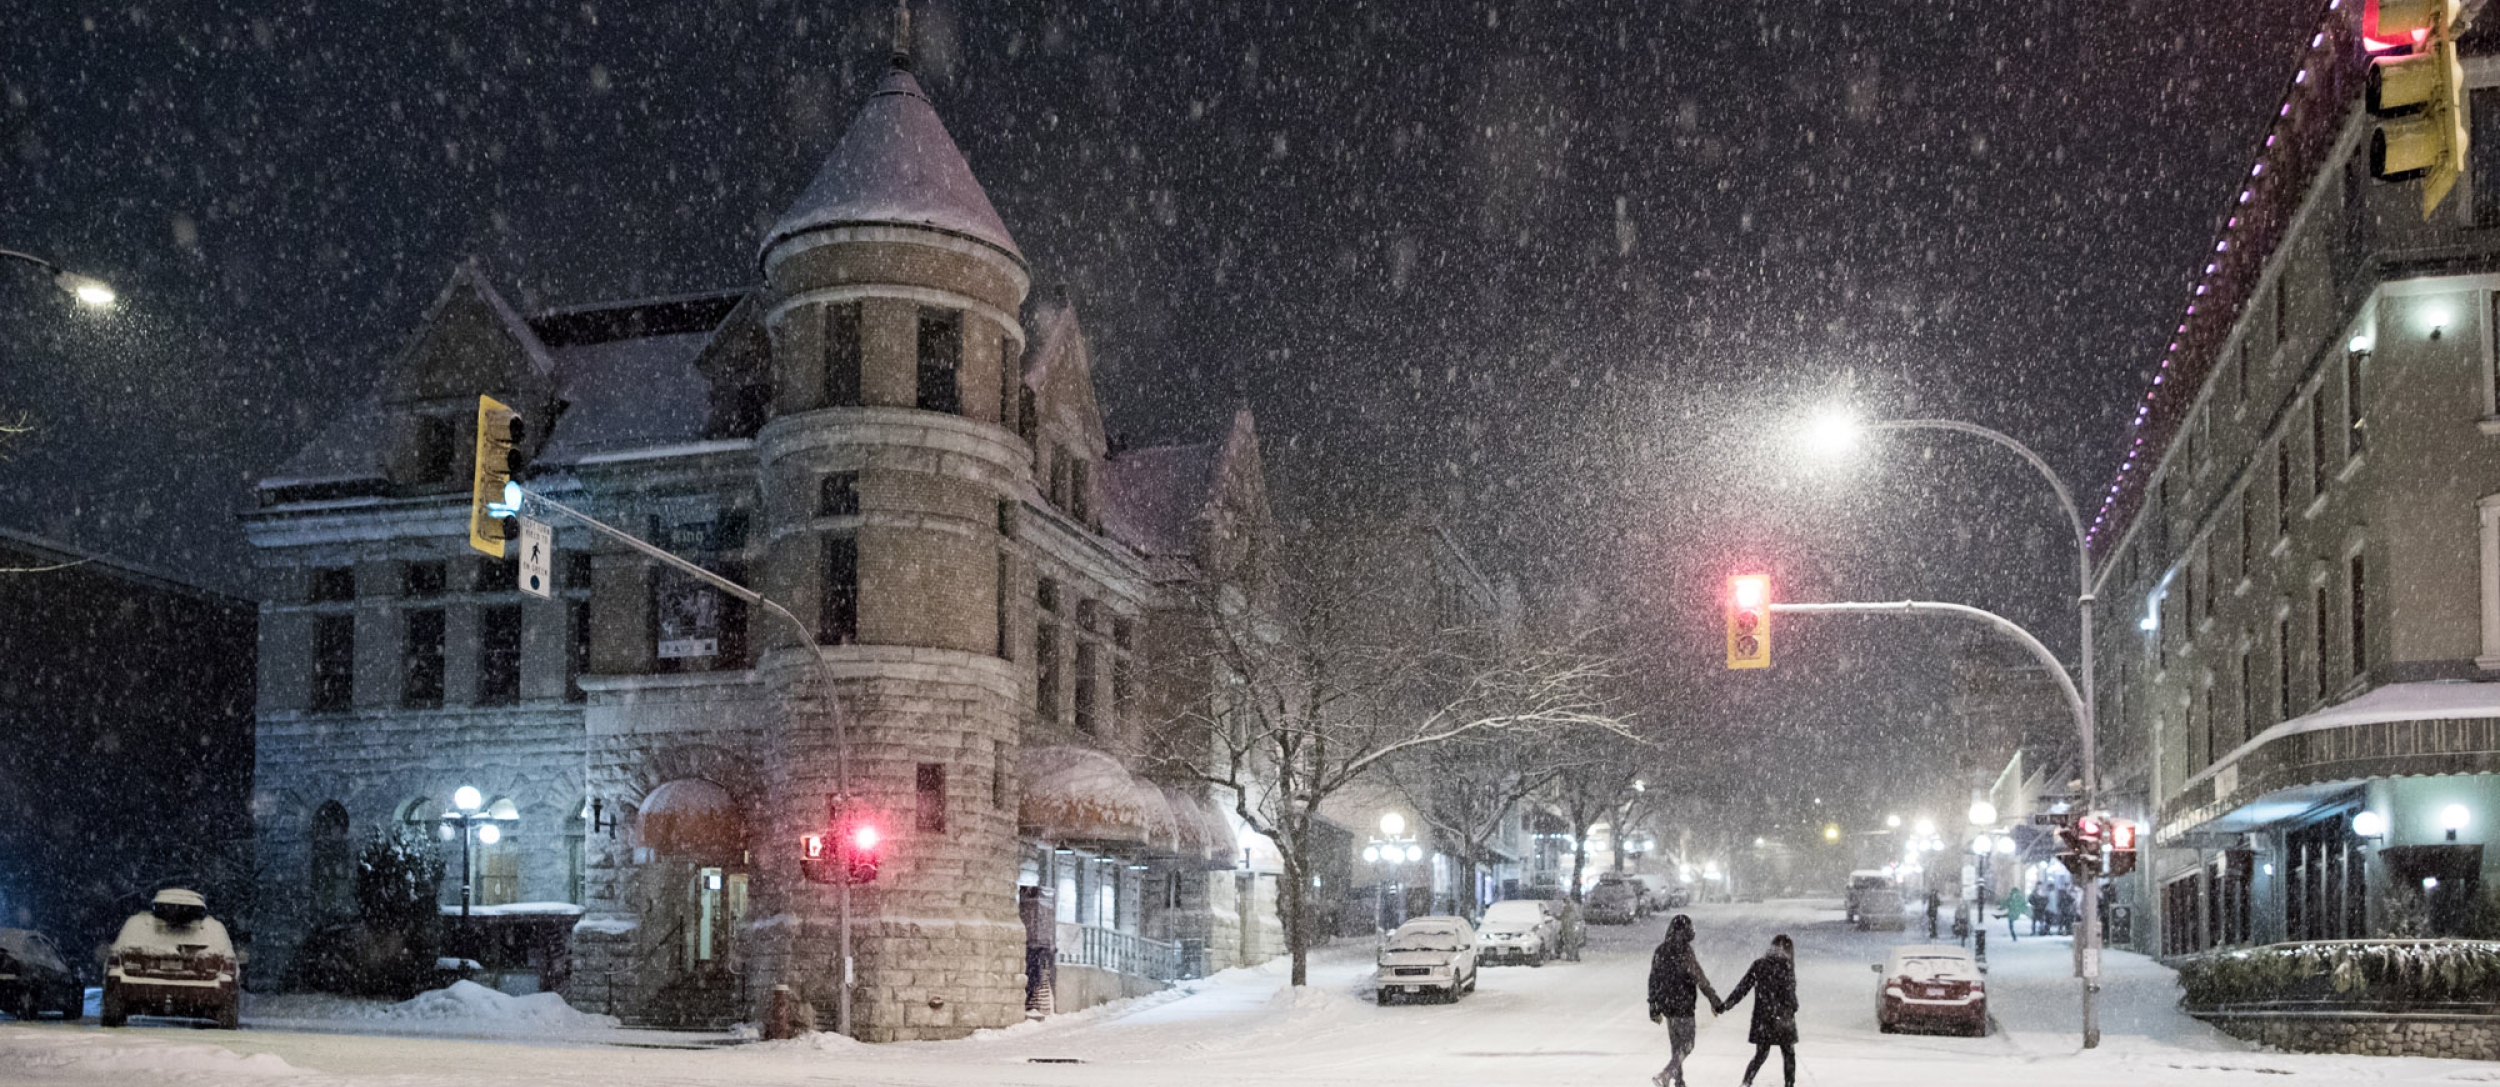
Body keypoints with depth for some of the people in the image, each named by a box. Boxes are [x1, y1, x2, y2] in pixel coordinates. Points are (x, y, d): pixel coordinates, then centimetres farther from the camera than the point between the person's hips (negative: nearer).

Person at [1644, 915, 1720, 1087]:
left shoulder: (1660, 951, 5)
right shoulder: (1684, 953, -16)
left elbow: (1653, 981, 9)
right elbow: (1700, 979, -15)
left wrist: (1654, 1008, 16)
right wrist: (1715, 1001, -7)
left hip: (1666, 1004, 7)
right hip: (1683, 1005, -7)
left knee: (1675, 1046, 16)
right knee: (1686, 1046, 0)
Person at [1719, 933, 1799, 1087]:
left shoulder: (1758, 964, 3)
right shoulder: (1785, 965, -10)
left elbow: (1742, 988, 1)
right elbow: (1789, 992, -13)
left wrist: (1723, 1007, 6)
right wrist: (1793, 1008, 7)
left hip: (1761, 1018, 4)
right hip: (1782, 1018, -4)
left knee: (1760, 1055, 13)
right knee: (1788, 1054, 14)